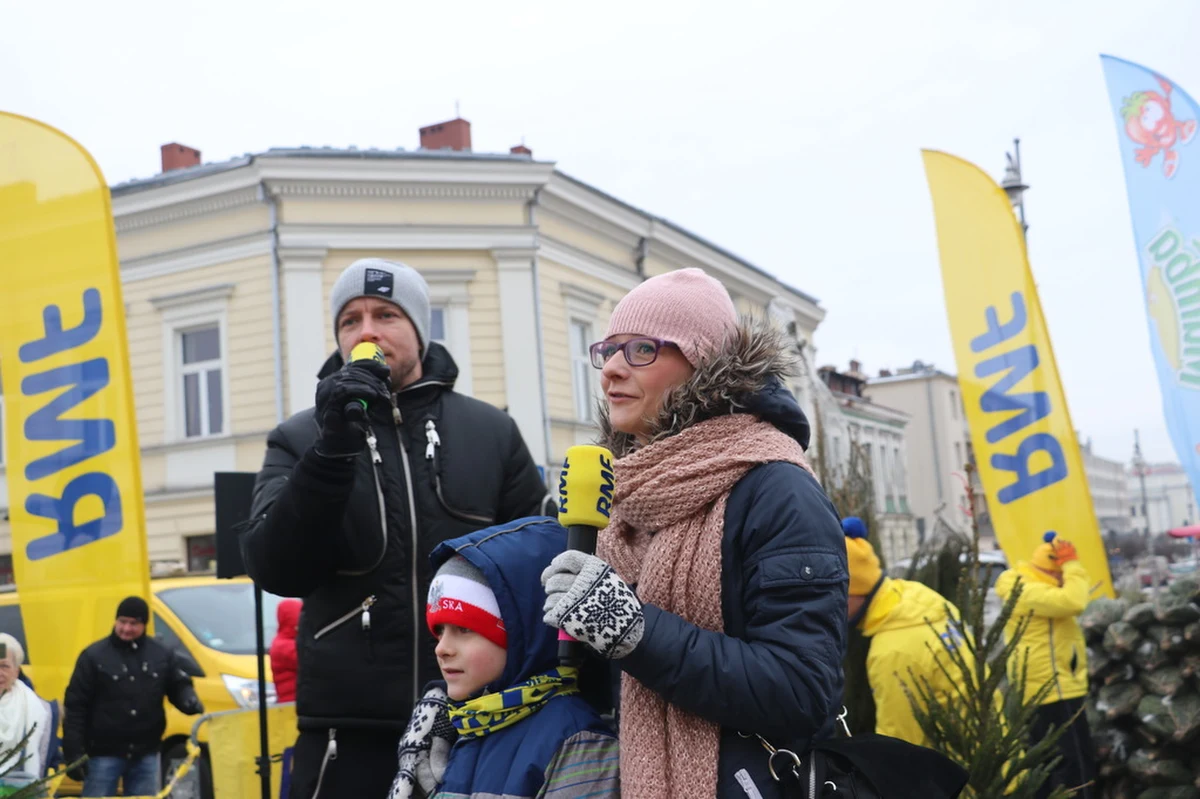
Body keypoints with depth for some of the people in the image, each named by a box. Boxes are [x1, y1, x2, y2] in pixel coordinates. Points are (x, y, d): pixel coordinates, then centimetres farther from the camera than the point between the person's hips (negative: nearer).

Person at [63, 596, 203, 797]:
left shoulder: (162, 655, 4)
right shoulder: (94, 656, -4)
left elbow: (179, 686, 12)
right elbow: (75, 706, -5)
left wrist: (189, 700, -14)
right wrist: (74, 752, -10)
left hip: (145, 755, 3)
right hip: (104, 754, -3)